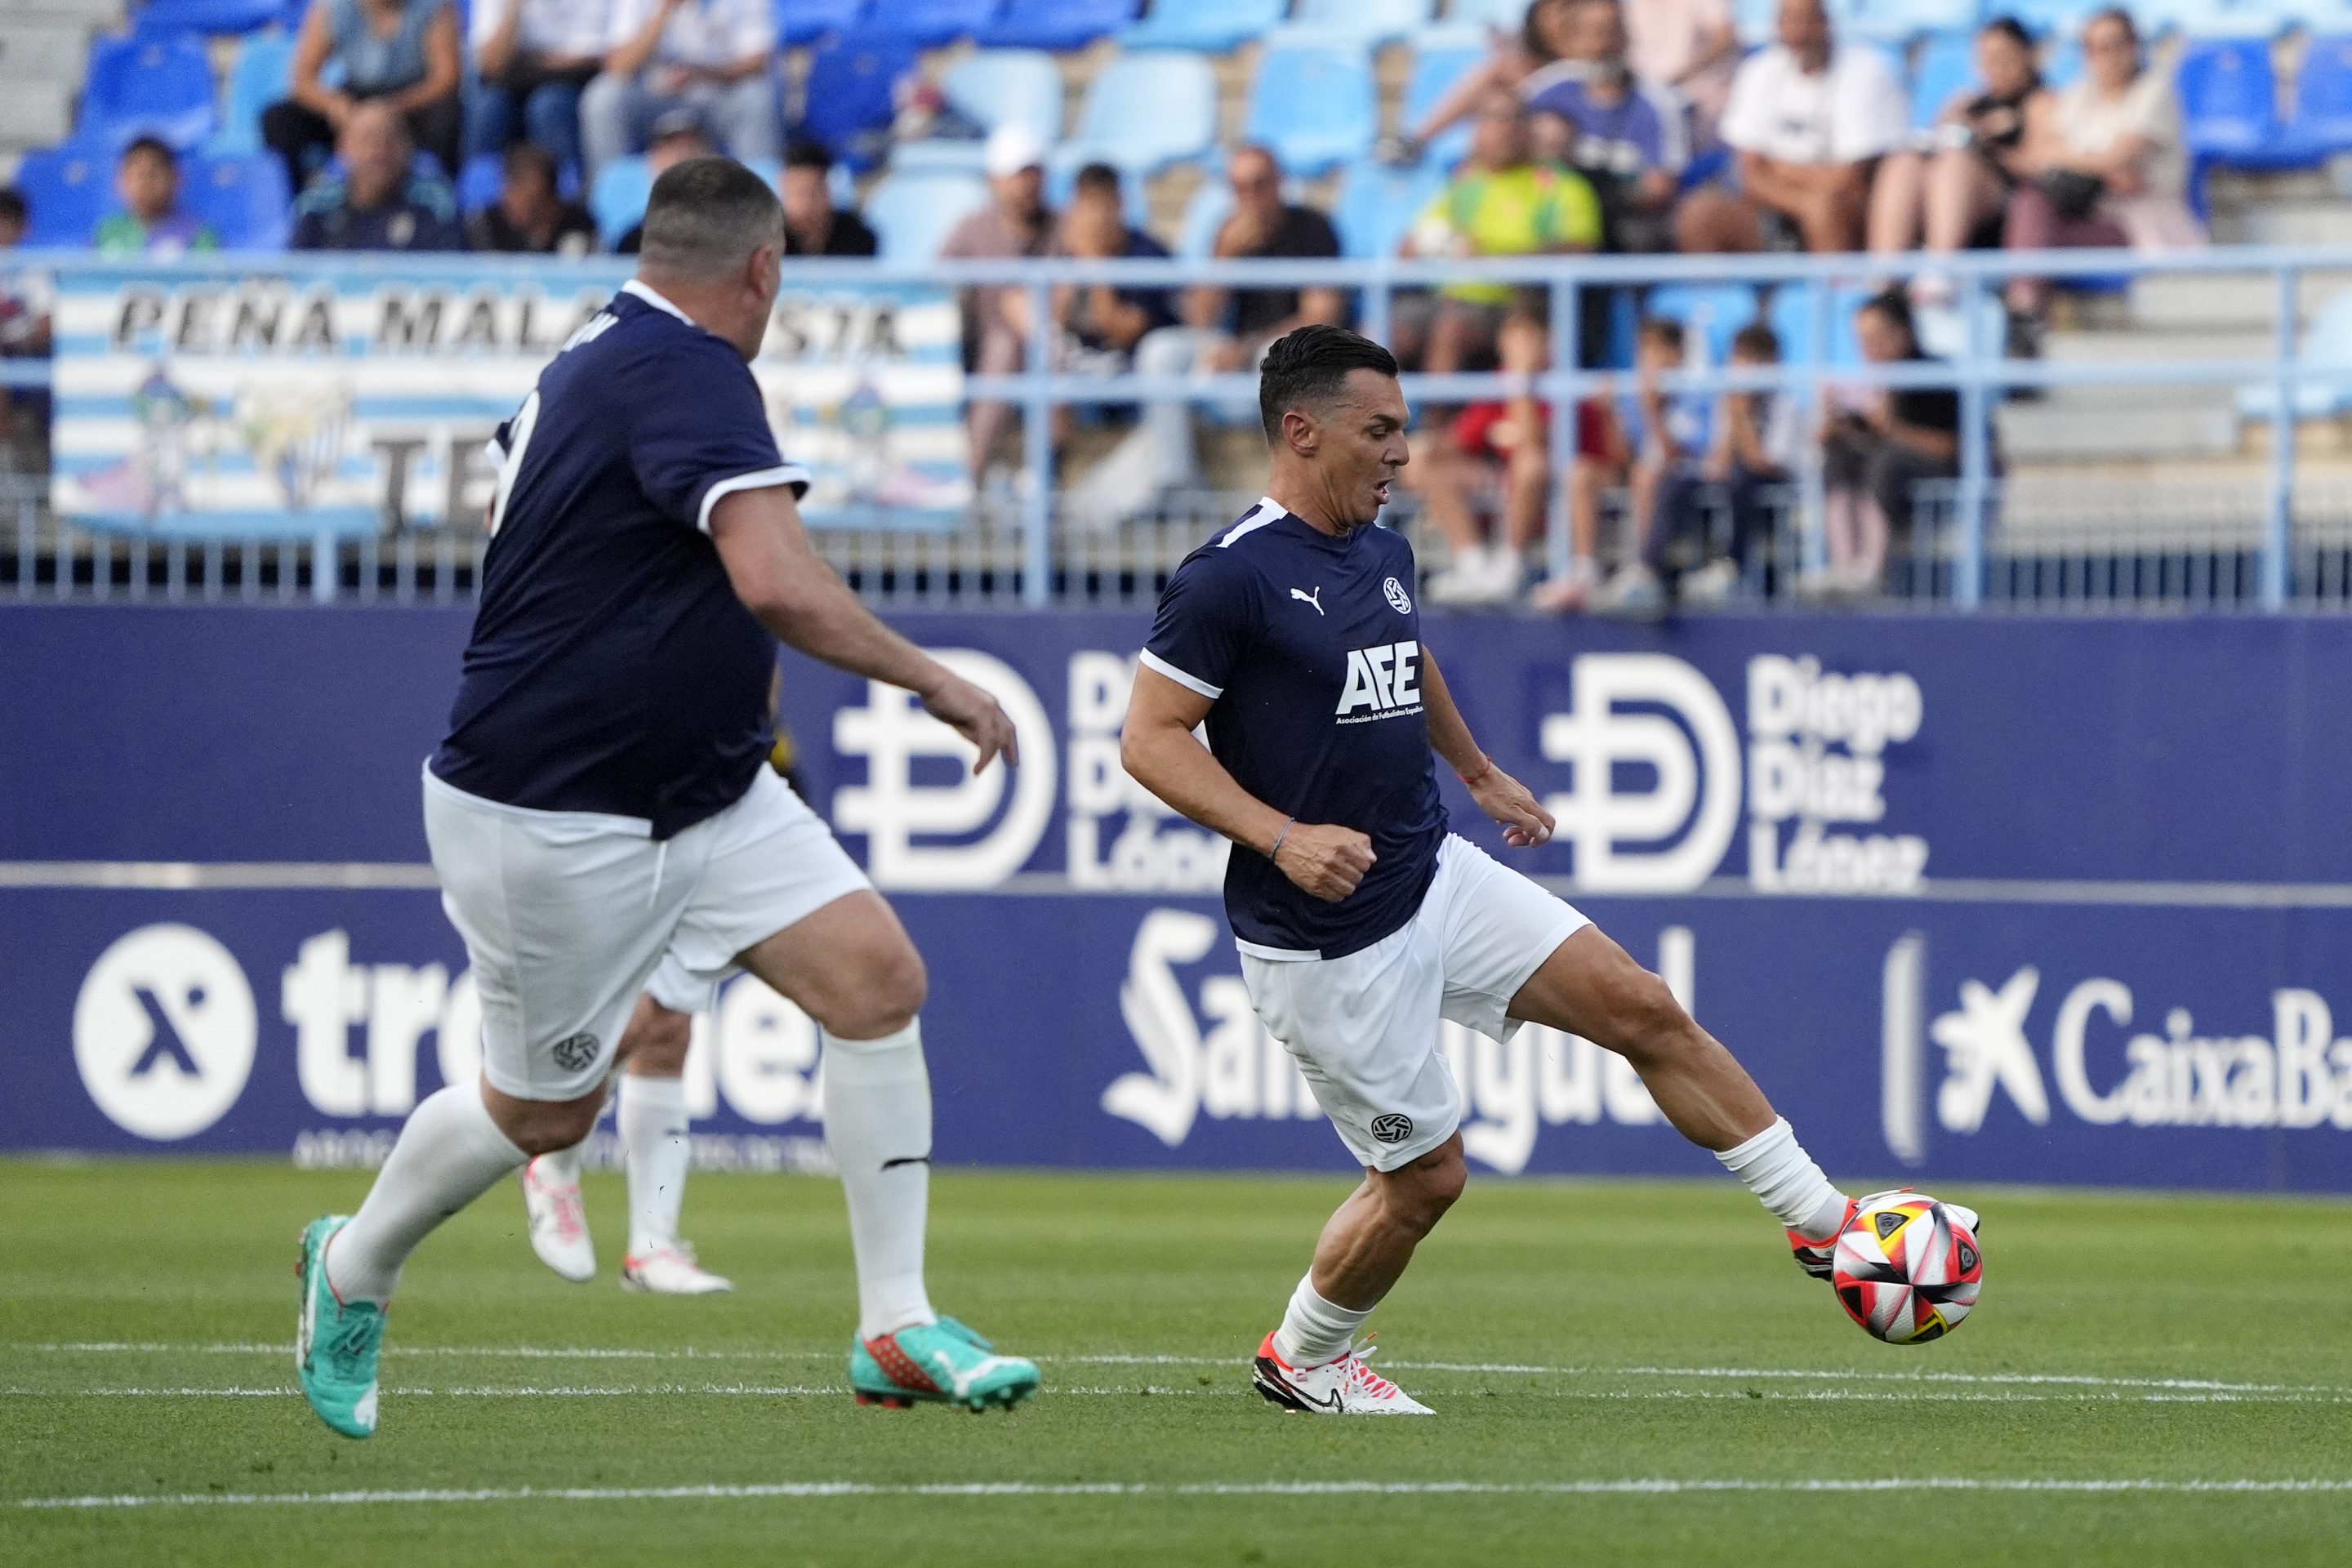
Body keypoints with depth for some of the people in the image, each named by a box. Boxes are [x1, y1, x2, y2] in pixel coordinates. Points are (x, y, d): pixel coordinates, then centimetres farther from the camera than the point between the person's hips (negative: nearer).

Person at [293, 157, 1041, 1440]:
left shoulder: (600, 359, 7)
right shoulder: (685, 372, -24)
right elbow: (779, 584, -36)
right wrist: (935, 683, -25)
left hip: (703, 792, 9)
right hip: (553, 817, -9)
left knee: (878, 975, -7)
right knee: (543, 1115, 8)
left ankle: (896, 1329, -5)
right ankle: (352, 1270, 37)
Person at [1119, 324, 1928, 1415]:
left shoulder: (1383, 554, 7)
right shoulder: (1231, 578, -18)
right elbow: (1149, 739, -19)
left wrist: (1479, 774, 40)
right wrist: (1282, 838, -28)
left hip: (1435, 876, 8)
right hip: (1324, 941, -8)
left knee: (1643, 1009, -1)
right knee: (1424, 1177, 0)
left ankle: (1824, 1223, 6)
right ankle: (1300, 1358, 25)